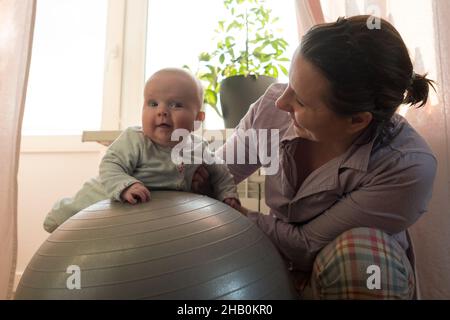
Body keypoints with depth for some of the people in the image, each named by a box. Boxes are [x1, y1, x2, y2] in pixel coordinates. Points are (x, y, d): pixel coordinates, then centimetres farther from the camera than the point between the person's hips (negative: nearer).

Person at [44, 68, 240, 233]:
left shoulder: (200, 150, -16)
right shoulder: (133, 140, -28)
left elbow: (221, 175, -1)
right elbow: (110, 166, -34)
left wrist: (228, 196, -15)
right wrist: (125, 185, -51)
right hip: (110, 199, -2)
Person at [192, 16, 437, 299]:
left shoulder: (407, 167, -29)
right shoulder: (271, 109, -19)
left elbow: (306, 245, -23)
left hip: (359, 274, -2)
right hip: (281, 265, 3)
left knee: (361, 249, -35)